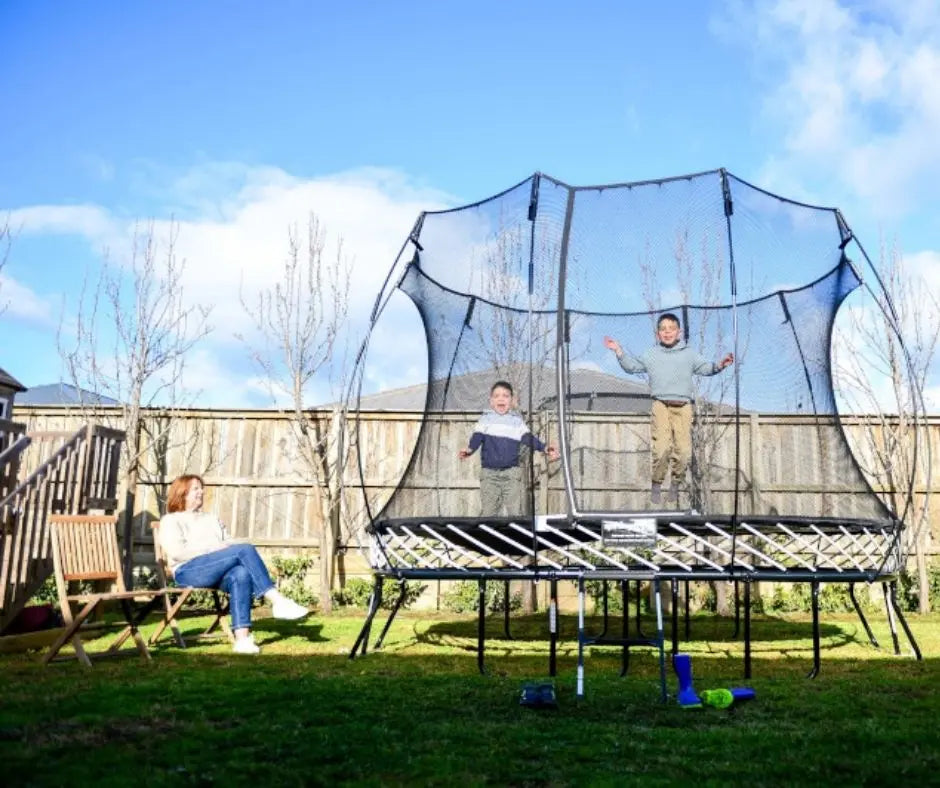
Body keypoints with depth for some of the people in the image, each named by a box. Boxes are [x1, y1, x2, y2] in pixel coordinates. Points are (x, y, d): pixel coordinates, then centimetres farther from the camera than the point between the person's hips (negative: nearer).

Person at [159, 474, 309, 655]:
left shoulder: (211, 519, 32)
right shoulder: (171, 521, 13)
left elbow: (227, 544, 22)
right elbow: (176, 552, -5)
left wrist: (227, 546, -3)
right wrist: (213, 549, -12)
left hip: (217, 572, 5)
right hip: (188, 571, -5)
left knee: (241, 574, -35)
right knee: (245, 549, -27)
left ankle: (242, 638, -44)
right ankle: (278, 601, -32)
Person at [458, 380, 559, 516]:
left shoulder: (517, 420, 11)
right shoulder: (485, 418, 8)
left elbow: (528, 438, 3)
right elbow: (477, 436, -5)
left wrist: (544, 448, -15)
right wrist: (469, 449, -27)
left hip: (512, 471, 1)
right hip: (489, 471, 0)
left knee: (515, 511, -3)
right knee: (487, 512, 0)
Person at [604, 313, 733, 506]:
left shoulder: (688, 354, 18)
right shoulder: (651, 354, 17)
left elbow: (705, 367, 15)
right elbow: (632, 366, 18)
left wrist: (719, 365, -3)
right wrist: (619, 351, 7)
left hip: (683, 407, 1)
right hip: (661, 405, -1)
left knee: (684, 450, -6)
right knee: (662, 448, -16)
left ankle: (676, 485, 12)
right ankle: (656, 485, -1)